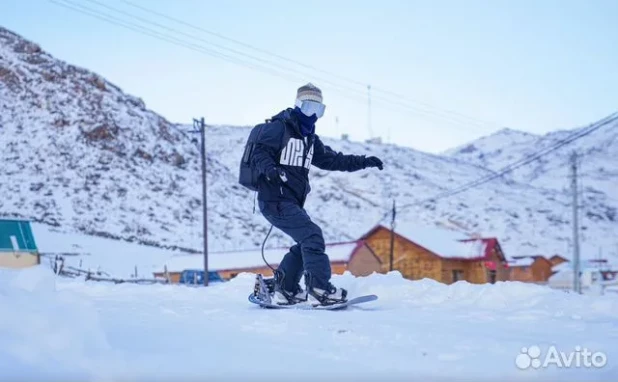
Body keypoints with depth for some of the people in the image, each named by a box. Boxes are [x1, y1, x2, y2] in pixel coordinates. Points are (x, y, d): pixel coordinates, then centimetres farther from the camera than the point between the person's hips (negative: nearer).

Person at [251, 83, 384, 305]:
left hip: (293, 201, 10)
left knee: (306, 242, 12)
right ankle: (319, 288, -17)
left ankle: (284, 289, 17)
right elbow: (259, 152, -15)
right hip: (275, 200, -10)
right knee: (312, 235, -17)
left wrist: (363, 162, 15)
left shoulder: (310, 138, 19)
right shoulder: (278, 127, -7)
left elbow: (332, 160, 21)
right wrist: (269, 168, -35)